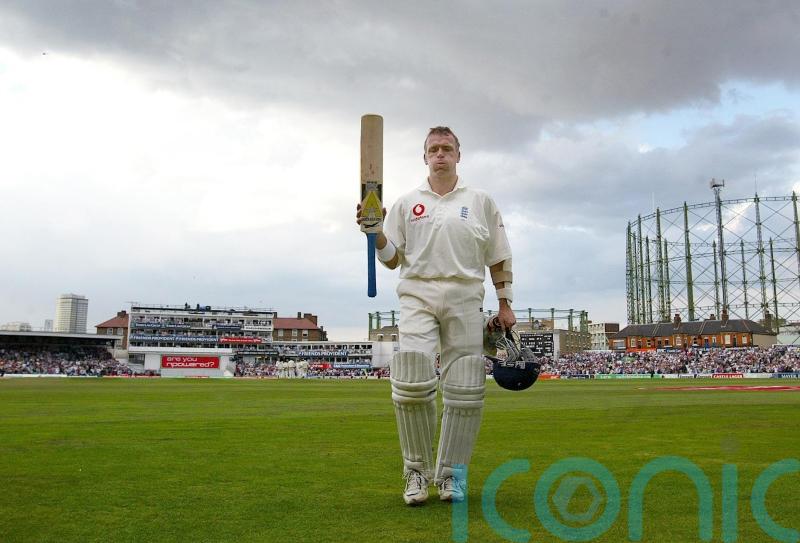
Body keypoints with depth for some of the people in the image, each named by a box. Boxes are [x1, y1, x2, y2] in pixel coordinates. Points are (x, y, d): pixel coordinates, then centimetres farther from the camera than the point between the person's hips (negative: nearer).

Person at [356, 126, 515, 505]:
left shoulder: (481, 202, 15)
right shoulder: (406, 203, 14)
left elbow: (498, 259, 14)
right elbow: (392, 259, 10)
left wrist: (504, 305, 8)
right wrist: (376, 233, -9)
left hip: (465, 299, 1)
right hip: (418, 295, 0)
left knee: (464, 389, -3)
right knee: (413, 382, -15)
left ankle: (450, 473, 10)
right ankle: (417, 471, 1)